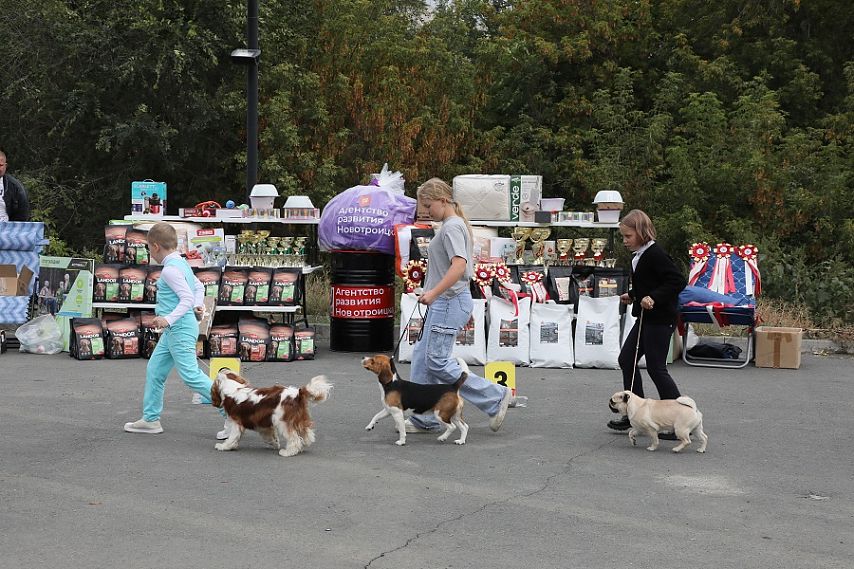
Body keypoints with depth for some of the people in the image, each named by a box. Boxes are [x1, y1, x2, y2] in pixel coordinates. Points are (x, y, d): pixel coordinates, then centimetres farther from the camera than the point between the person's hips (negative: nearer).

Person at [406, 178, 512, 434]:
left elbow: (459, 265, -27)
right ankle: (425, 419, 15)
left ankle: (495, 397, -3)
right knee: (421, 358, 10)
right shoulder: (452, 225, 17)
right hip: (443, 302, 11)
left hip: (449, 301, -11)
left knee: (438, 362, -10)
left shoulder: (452, 227, -14)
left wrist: (433, 292, -29)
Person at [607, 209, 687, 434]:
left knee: (656, 368, -6)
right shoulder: (640, 255, 12)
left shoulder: (655, 254, -18)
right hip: (646, 318, 11)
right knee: (626, 359, 13)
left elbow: (678, 281, -24)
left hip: (659, 320, -11)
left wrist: (654, 298, -29)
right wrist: (632, 296, 12)